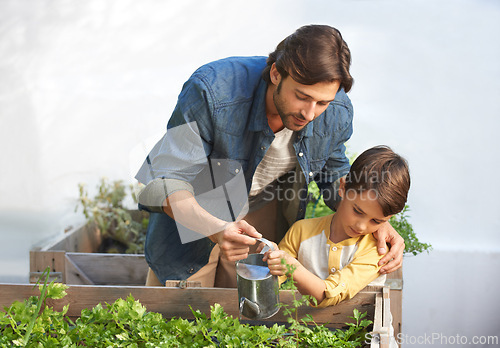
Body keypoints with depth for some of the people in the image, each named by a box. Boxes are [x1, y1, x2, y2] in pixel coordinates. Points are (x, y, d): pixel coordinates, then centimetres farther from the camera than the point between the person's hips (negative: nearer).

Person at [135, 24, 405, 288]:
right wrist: (216, 229, -53)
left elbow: (335, 177, -1)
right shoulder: (211, 92, -38)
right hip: (195, 214, -3)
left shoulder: (337, 113, -22)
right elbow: (165, 181, -35)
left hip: (263, 213, 3)